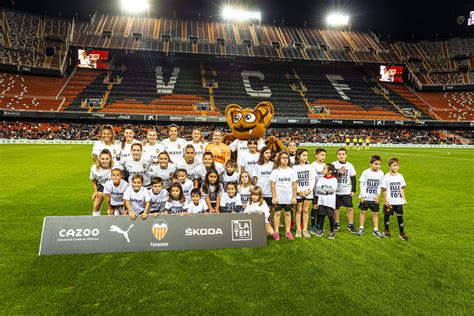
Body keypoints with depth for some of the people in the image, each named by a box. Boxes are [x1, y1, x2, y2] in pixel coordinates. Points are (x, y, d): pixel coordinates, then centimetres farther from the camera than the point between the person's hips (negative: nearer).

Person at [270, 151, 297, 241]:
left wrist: (294, 197, 0)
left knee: (288, 213, 11)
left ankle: (288, 231, 22)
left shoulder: (291, 171, 0)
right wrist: (274, 197, -9)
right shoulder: (276, 171, -5)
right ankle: (276, 232, 14)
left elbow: (294, 185, 3)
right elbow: (273, 185, -5)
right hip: (278, 197, -2)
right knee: (277, 213, 6)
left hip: (288, 197, 2)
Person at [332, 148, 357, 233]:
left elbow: (353, 179, 7)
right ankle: (336, 224, 23)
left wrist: (353, 190, 3)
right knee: (336, 207, 8)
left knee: (350, 208, -2)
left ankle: (350, 225, 10)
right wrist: (338, 173, -21)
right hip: (336, 191, -1)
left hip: (347, 191, 1)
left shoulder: (350, 165, 3)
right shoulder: (334, 164, -4)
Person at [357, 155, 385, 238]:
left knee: (375, 213, 7)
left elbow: (380, 185, 3)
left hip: (375, 198, 2)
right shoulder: (366, 172, -9)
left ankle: (376, 230, 16)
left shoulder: (381, 173, -2)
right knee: (363, 212, 8)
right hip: (365, 197, -2)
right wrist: (362, 195, -9)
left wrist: (378, 195, -7)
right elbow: (362, 184, -5)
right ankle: (361, 228, 20)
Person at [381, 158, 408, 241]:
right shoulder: (386, 177, -8)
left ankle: (402, 233, 12)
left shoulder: (400, 176, 4)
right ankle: (386, 230, 26)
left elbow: (402, 188, 12)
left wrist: (404, 198, 9)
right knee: (387, 215, 9)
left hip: (399, 201, 3)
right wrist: (385, 200, -9)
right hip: (389, 201, -3)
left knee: (400, 215, 4)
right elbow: (384, 189, -7)